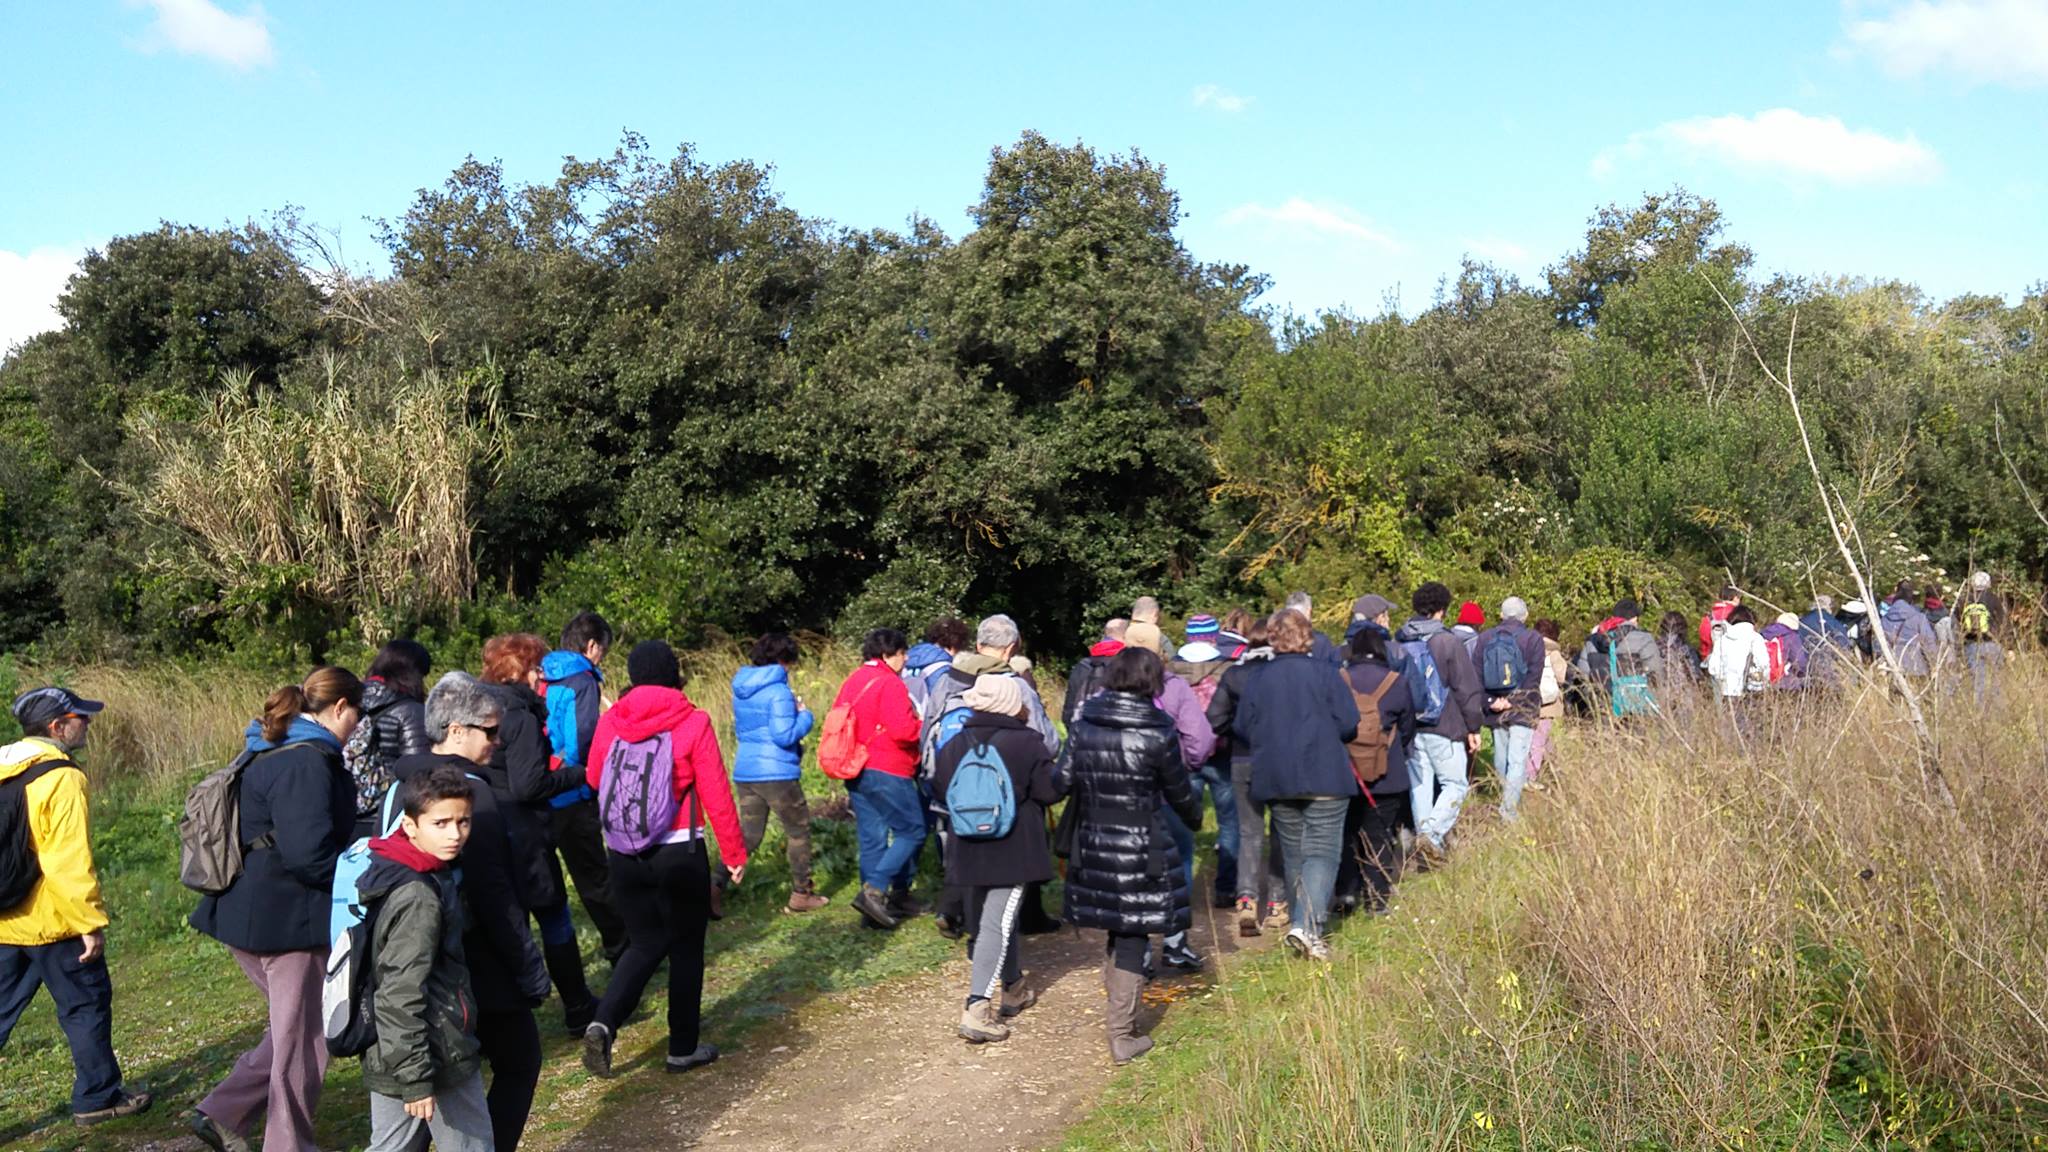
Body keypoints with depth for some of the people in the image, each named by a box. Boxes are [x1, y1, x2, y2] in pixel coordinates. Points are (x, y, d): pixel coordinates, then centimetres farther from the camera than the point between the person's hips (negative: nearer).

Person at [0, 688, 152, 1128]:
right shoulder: (62, 778, -16)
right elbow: (70, 860, -21)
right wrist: (92, 922, -15)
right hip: (50, 922, -7)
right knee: (86, 1006, 9)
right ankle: (97, 1098, 20)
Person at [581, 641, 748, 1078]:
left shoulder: (611, 722, -2)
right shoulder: (692, 722, -11)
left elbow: (594, 779, 10)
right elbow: (716, 794, -10)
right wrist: (734, 851, -1)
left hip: (623, 855, 3)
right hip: (679, 853, -3)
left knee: (645, 943, 18)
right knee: (686, 947, 13)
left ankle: (603, 1023, -2)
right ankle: (683, 1048, 20)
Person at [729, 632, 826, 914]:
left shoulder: (741, 689, 11)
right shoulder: (779, 692, -15)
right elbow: (784, 736, -21)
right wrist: (805, 716, -4)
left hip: (744, 772, 7)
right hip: (776, 774, -7)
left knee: (748, 835, 11)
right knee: (798, 830, 11)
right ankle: (801, 895, 17)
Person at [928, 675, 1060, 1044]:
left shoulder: (956, 743, 3)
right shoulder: (1026, 743, -11)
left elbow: (938, 788, 11)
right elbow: (1050, 791, -11)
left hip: (968, 848, 6)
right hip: (1012, 851, -6)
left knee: (986, 919, 23)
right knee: (996, 926, -8)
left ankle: (1013, 988, 38)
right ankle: (977, 1010, -17)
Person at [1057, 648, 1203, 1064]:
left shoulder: (1084, 727, -2)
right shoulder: (1158, 733, -12)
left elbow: (1060, 783, 1)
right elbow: (1180, 792, -1)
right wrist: (1195, 817, 20)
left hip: (1092, 845, 4)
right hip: (1141, 849, -4)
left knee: (1116, 929, 20)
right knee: (1133, 938, 3)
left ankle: (1117, 1011, 28)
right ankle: (1123, 1036, 7)